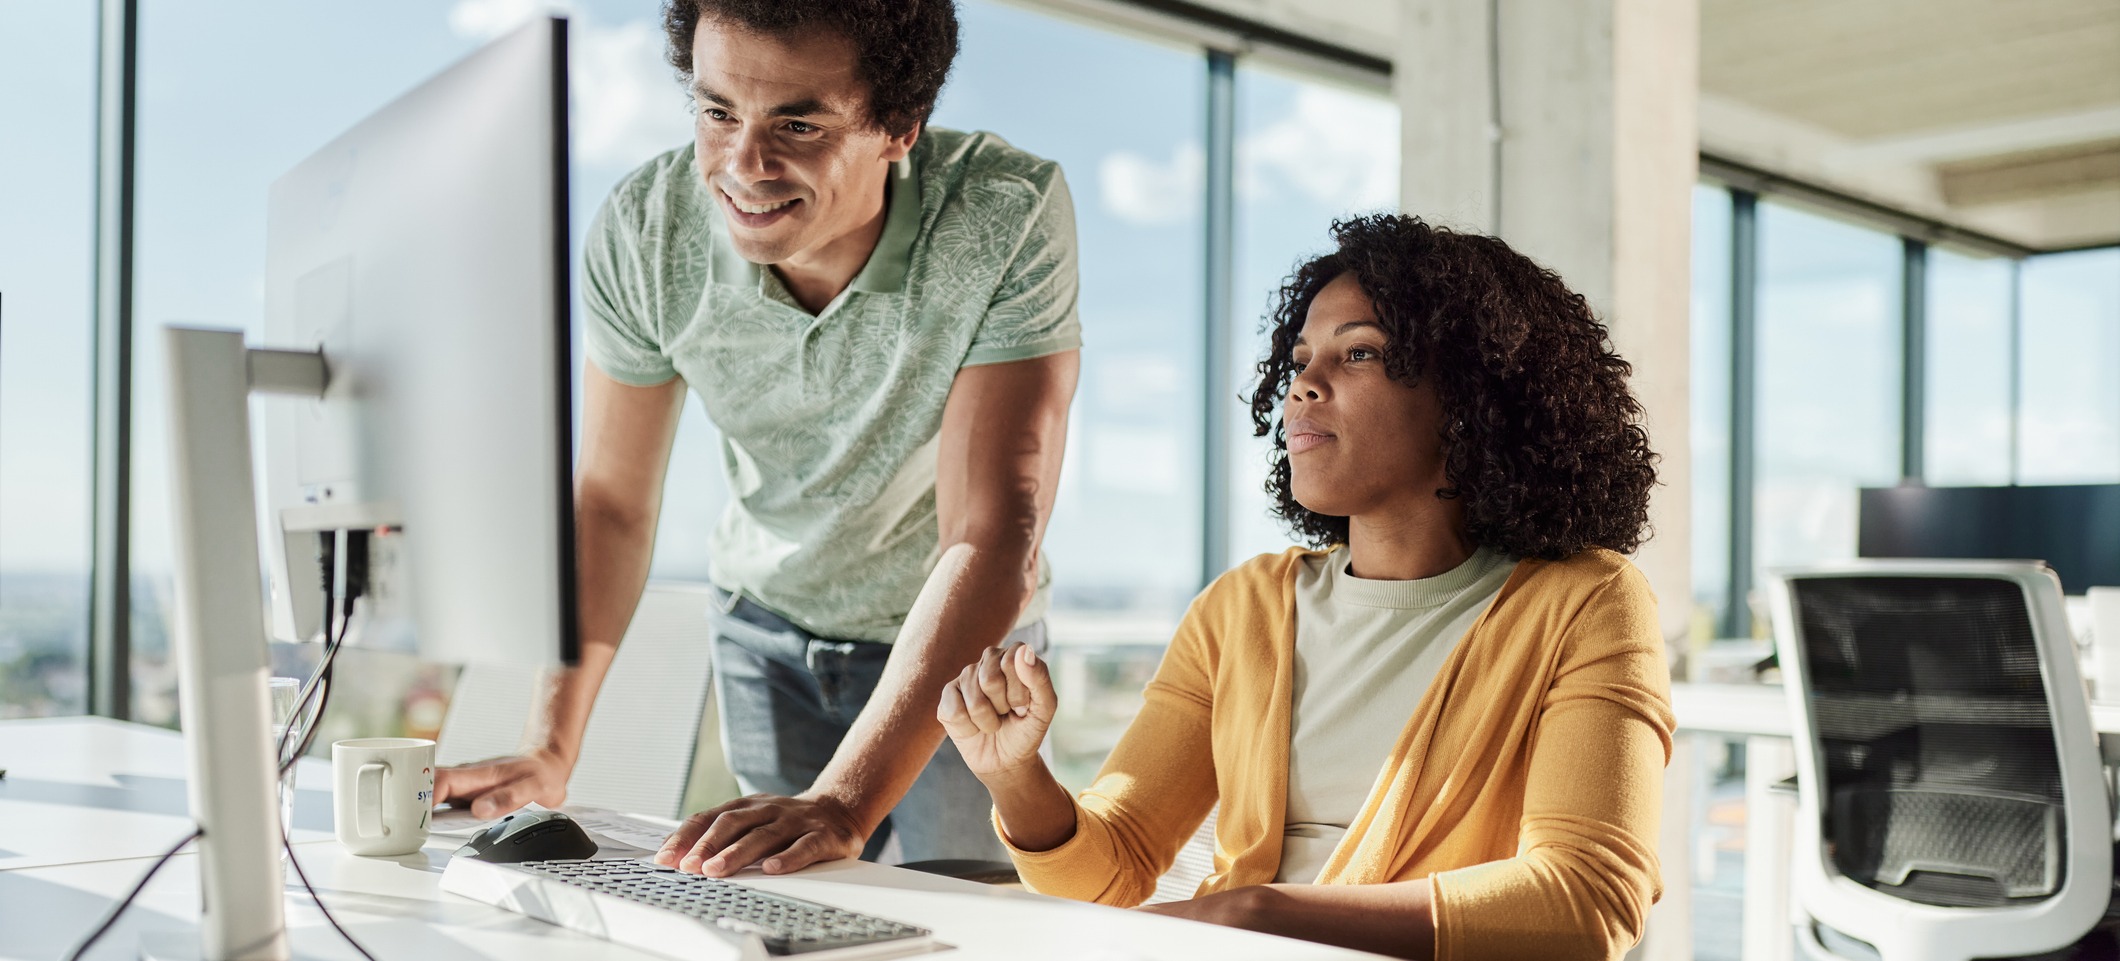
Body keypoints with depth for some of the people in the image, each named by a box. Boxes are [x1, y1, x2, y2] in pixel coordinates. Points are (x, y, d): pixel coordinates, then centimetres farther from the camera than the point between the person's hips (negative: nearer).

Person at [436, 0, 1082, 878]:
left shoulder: (1007, 216, -32)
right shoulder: (644, 230, -23)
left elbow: (991, 537, -35)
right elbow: (610, 501, -11)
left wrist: (842, 803, -44)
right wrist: (548, 751, -20)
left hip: (961, 632, -2)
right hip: (768, 618, 2)